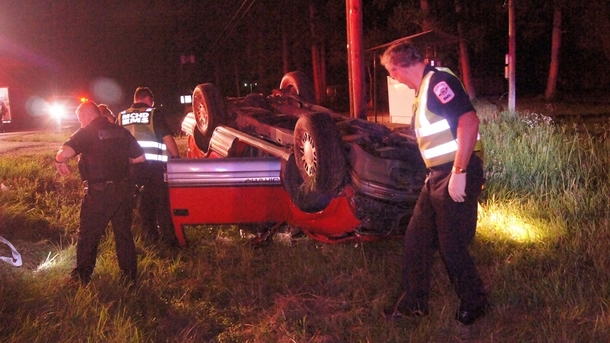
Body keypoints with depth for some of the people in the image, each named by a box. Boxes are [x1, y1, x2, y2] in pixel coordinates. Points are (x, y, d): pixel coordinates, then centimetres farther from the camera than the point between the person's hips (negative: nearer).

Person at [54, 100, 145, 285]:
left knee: (88, 235, 10)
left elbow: (64, 153, -25)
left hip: (99, 193, -5)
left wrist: (60, 162, -3)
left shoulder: (86, 133, -10)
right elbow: (140, 157, 10)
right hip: (123, 190, 5)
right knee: (124, 234, 14)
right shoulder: (121, 132, 6)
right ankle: (129, 275, 20)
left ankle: (82, 276, 20)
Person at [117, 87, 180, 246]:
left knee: (145, 200, 16)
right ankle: (168, 237, 2)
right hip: (154, 164, -4)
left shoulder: (122, 116, 10)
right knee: (161, 200, 3)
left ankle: (149, 234, 21)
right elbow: (167, 138, -6)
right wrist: (177, 157, 2)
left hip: (131, 165, 5)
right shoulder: (154, 114, -3)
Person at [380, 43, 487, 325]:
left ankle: (474, 304, 22)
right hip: (437, 176, 10)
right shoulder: (424, 88, 15)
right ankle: (414, 302, 26)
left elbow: (469, 121, -26)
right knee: (416, 239, 13)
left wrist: (459, 173, -26)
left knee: (451, 246, 1)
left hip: (456, 175, -10)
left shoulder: (438, 80, -15)